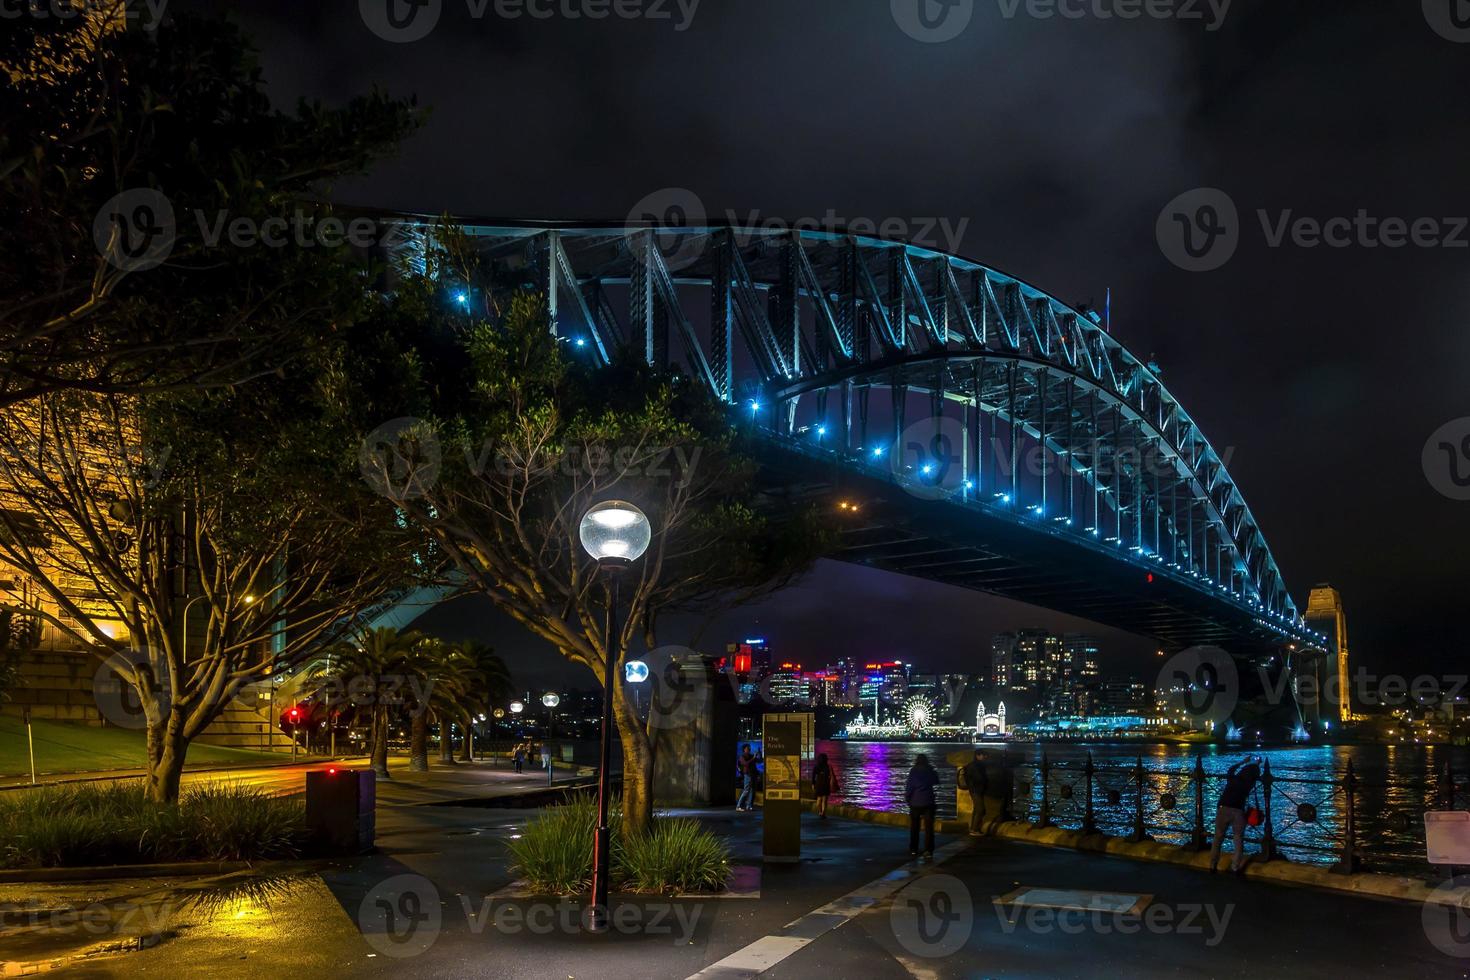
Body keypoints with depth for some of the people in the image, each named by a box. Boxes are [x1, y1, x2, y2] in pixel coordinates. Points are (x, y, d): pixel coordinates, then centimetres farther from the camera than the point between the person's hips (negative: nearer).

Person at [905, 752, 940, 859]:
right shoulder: (931, 771, 0)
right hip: (928, 802, 1)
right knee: (929, 827, 0)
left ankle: (913, 849, 19)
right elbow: (936, 782, 18)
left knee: (914, 827, 14)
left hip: (915, 802, -1)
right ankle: (929, 850, -9)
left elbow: (909, 786, -9)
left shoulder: (913, 771, -8)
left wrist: (906, 798, 3)